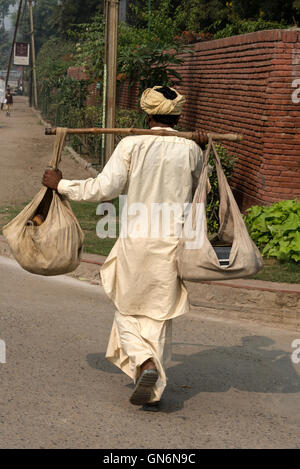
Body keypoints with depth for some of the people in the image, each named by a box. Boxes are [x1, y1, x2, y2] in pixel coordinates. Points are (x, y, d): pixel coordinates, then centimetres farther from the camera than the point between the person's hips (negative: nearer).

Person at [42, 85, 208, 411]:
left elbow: (104, 188, -10)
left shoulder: (132, 145, -7)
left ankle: (145, 363, -12)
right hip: (173, 242, 2)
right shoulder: (190, 150, 0)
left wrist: (60, 184, 1)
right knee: (160, 315, 12)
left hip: (136, 240, -2)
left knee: (128, 311, 14)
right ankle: (154, 391, 13)